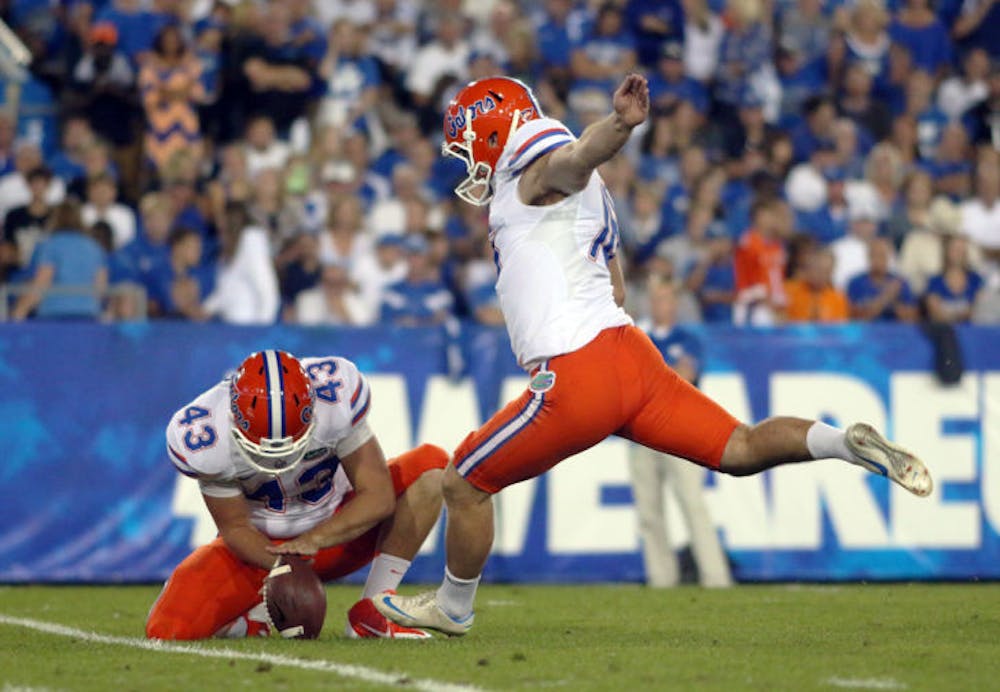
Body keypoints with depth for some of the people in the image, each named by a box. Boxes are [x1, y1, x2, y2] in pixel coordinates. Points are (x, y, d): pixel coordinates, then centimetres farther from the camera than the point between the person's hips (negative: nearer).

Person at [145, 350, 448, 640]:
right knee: (167, 630, -24)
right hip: (261, 544, -1)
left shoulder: (336, 397, -29)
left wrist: (314, 540, -36)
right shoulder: (205, 439, -28)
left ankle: (370, 615, -18)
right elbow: (235, 528, -15)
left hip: (333, 530, 1)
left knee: (431, 466, -23)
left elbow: (378, 497, -23)